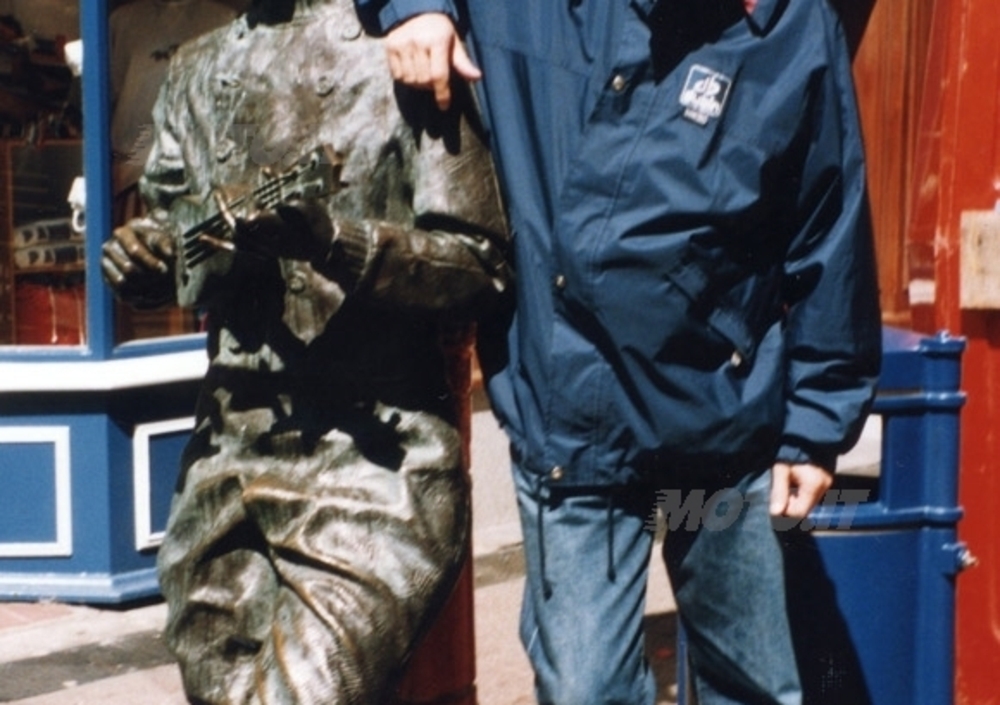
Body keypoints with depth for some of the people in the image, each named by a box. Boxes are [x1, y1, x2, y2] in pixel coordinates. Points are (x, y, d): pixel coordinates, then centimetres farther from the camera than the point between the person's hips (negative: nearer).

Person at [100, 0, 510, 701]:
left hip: (376, 455, -5)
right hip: (226, 452, 6)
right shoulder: (197, 70, 16)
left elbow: (484, 269, -7)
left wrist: (338, 243, -22)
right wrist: (143, 253, 0)